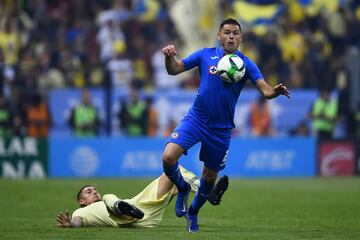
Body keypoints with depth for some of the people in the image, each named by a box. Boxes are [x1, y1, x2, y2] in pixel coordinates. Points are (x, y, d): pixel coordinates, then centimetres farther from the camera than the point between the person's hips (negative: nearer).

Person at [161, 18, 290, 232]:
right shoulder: (206, 55, -1)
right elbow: (174, 70, 0)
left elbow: (265, 89, -14)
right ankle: (183, 189, 11)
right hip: (196, 119, -1)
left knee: (210, 177, 10)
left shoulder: (246, 64, -3)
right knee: (169, 157, -21)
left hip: (221, 129, 1)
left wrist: (275, 91, -38)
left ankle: (193, 212, 39)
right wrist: (169, 57, -22)